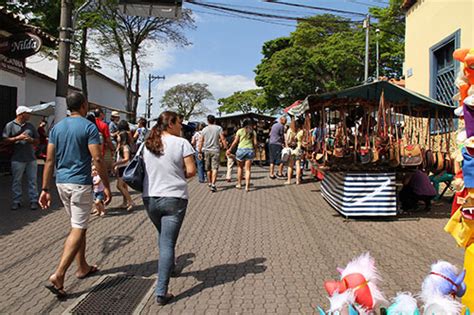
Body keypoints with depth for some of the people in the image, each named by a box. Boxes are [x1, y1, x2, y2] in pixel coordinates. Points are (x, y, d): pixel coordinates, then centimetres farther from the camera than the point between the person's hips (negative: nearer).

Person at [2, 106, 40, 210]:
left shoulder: (30, 126, 13)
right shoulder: (10, 125, 1)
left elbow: (37, 141, 16)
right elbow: (5, 140, -5)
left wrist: (31, 140, -5)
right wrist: (17, 138, -15)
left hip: (31, 158, 3)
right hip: (17, 159, -3)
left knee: (32, 180, 5)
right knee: (16, 181, 4)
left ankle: (33, 200, 11)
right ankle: (16, 201, 13)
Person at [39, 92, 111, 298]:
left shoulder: (57, 127, 8)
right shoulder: (89, 127, -10)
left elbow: (49, 160, 6)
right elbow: (97, 159, -16)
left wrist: (45, 189, 8)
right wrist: (106, 186, -9)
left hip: (62, 183, 7)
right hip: (80, 183, -7)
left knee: (78, 226, 19)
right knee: (78, 229, -3)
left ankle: (82, 267, 29)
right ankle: (58, 275, -11)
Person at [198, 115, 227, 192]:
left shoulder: (204, 129, 5)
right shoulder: (218, 128, -1)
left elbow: (201, 142, 6)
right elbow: (223, 139, -8)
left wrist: (200, 152, 13)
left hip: (206, 151, 3)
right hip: (215, 150, -3)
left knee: (208, 169, 15)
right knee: (215, 168, -5)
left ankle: (210, 183, 28)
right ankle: (213, 185, -17)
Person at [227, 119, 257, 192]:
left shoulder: (240, 131, 2)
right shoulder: (253, 132, 6)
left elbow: (235, 142, 0)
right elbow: (255, 143, 0)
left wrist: (229, 149, 10)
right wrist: (254, 151, 13)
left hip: (241, 150, -1)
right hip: (250, 150, 1)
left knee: (240, 167, 16)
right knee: (248, 169, 3)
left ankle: (239, 184, 21)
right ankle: (247, 186, -1)